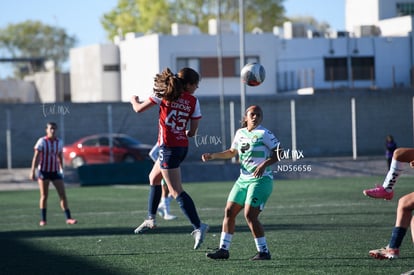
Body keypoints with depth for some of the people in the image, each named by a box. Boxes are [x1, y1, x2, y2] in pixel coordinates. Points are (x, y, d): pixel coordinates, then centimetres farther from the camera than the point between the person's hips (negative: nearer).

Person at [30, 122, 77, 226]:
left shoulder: (59, 142, 6)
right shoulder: (42, 141, -6)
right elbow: (36, 157, -8)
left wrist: (61, 170, 21)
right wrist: (33, 171, -13)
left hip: (55, 171, 3)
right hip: (44, 171, -3)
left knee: (63, 195, -5)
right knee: (44, 196, 1)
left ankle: (68, 218, -4)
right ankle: (43, 219, 10)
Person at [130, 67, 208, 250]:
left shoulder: (165, 95, -7)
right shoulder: (193, 101, 0)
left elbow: (139, 109, 0)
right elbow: (192, 132, 2)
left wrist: (134, 100, 23)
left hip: (168, 147, -6)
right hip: (182, 147, 6)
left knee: (176, 191, -8)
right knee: (154, 178, 27)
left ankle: (198, 226, -16)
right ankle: (151, 219, 37)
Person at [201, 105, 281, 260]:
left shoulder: (264, 134, -9)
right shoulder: (240, 133, 11)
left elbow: (279, 153, -12)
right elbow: (232, 152, 28)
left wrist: (264, 164, -25)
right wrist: (213, 156, 20)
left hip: (261, 179, -7)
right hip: (243, 179, 7)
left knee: (250, 215, -16)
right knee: (229, 212, 5)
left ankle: (263, 252, -6)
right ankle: (224, 249, 14)